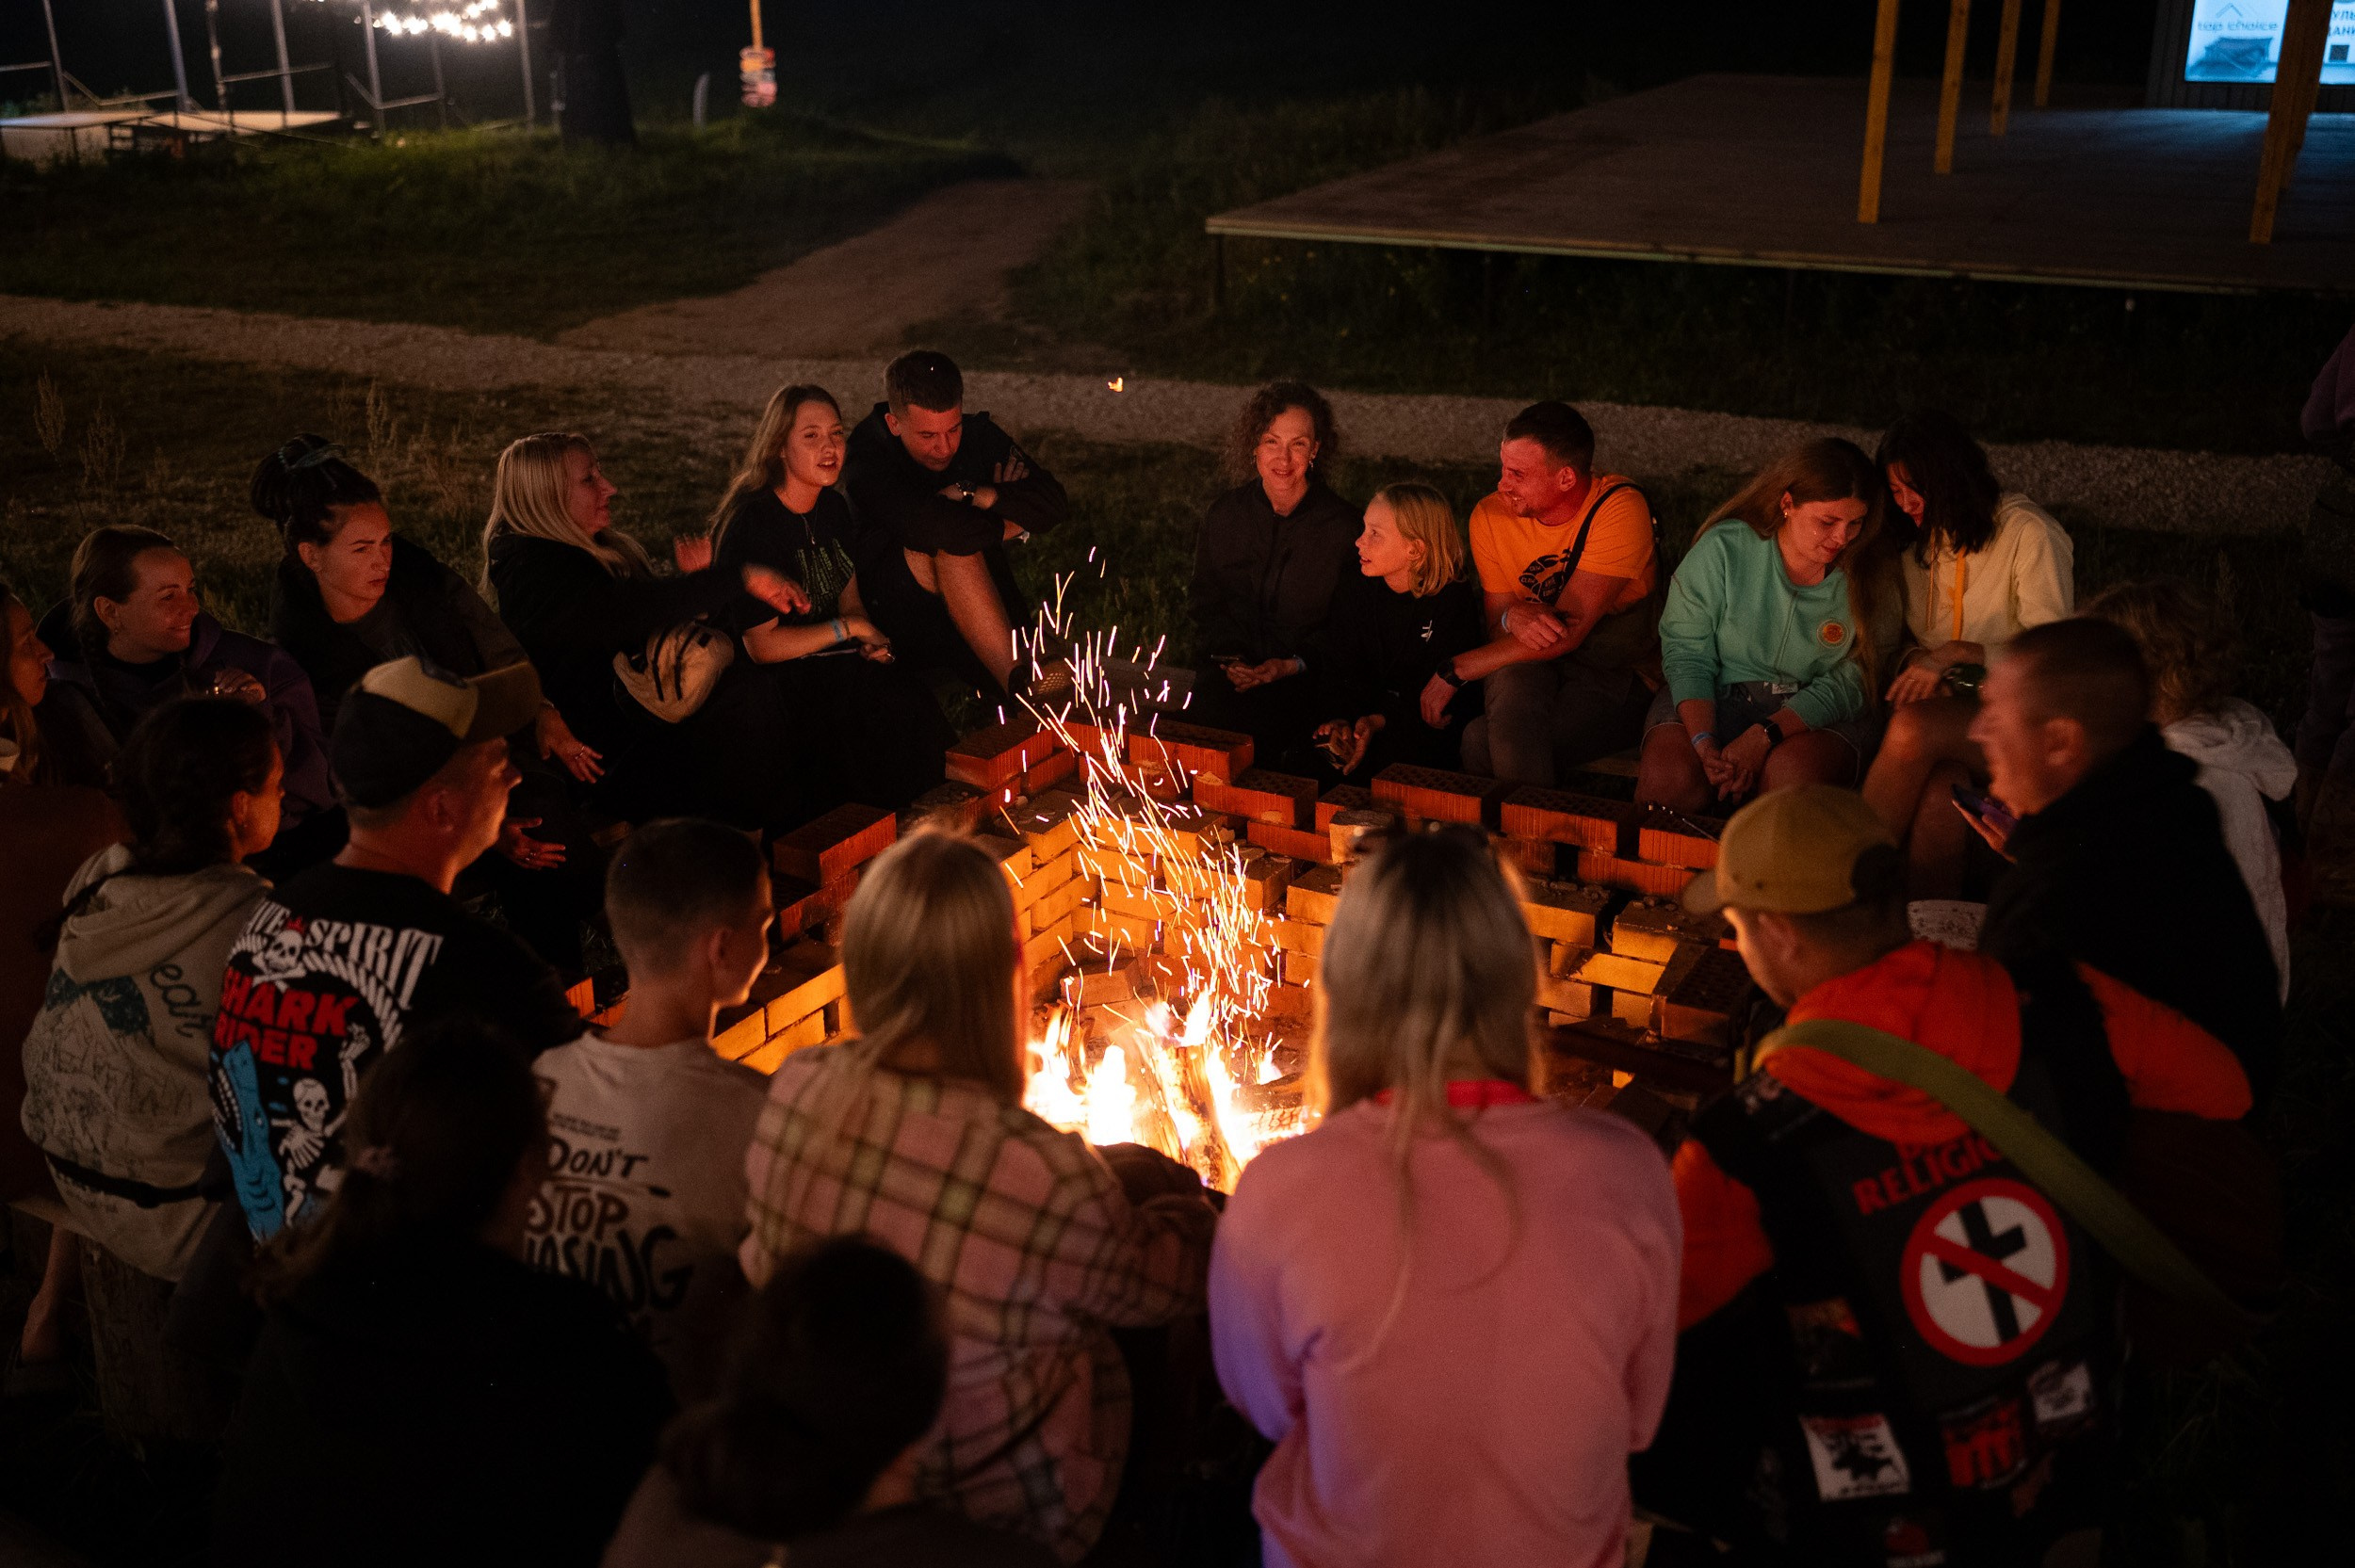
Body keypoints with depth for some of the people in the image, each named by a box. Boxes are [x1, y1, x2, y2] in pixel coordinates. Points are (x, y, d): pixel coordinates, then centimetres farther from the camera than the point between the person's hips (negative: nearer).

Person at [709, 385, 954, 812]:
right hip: (778, 681, -7)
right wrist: (849, 628, -13)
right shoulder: (751, 525, -18)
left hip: (837, 664, 7)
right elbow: (762, 645, -18)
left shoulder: (833, 507, 6)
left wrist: (871, 640, -3)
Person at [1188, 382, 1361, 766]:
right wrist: (1229, 657, -2)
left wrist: (1293, 665, -11)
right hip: (1231, 669, 3)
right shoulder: (1223, 515, 7)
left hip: (1305, 677, -3)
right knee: (1210, 712, -27)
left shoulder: (1344, 525, -3)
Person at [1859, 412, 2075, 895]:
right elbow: (1905, 640, 22)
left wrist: (1957, 653, -21)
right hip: (1947, 710, 4)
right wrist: (1916, 666, -2)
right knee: (1938, 786, -35)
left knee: (1914, 728, -37)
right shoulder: (1920, 542, 14)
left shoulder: (2029, 533, -6)